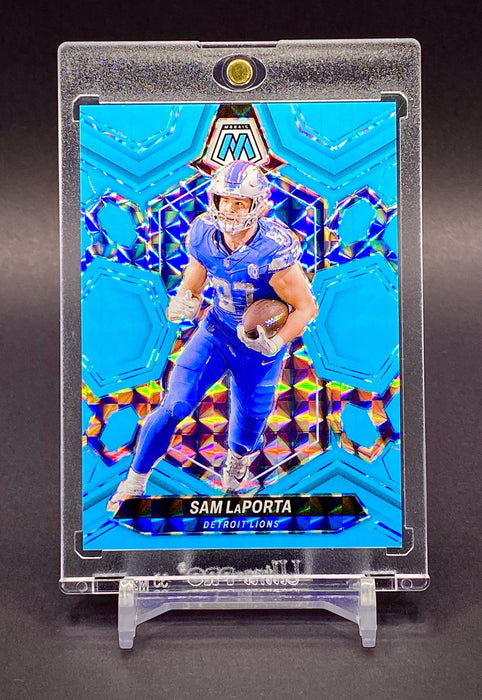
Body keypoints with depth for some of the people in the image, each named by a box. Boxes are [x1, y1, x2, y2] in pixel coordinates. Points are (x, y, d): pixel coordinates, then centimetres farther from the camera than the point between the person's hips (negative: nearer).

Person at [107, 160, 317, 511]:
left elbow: (306, 307, -18)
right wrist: (182, 303, -22)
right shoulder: (204, 235, -13)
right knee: (174, 407, -9)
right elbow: (192, 286, 2)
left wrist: (276, 343, -32)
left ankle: (235, 469, 53)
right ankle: (134, 483, 14)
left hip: (259, 346, -2)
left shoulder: (274, 250, -28)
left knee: (246, 436, 12)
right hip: (216, 332, 3)